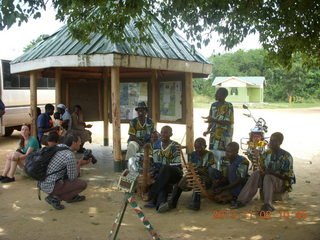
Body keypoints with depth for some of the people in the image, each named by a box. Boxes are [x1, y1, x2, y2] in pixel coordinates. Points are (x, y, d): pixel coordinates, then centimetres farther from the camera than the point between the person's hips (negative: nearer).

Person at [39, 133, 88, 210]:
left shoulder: (58, 146, 6)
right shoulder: (70, 156, -20)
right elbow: (72, 177, -11)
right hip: (52, 187, -9)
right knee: (83, 184, -2)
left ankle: (72, 196, 23)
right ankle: (55, 198, -1)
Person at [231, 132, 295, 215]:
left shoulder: (286, 156, -11)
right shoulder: (266, 154, 6)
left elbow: (287, 176, -14)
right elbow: (262, 169, 9)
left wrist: (272, 172, -27)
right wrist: (261, 172, -16)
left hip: (282, 183, -5)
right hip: (267, 182, 5)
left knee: (268, 177, -35)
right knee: (256, 174, -24)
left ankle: (268, 205, -52)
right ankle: (242, 200, -33)